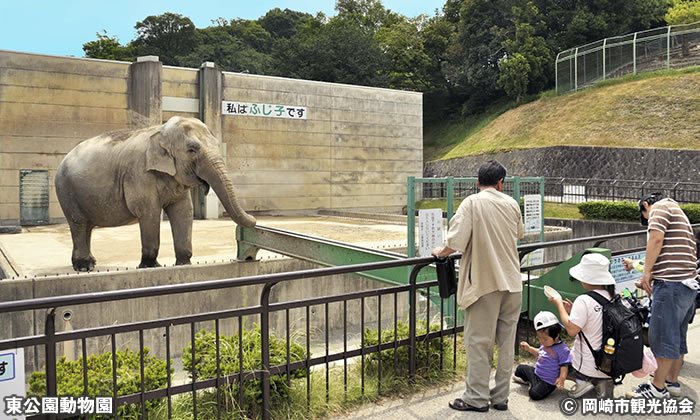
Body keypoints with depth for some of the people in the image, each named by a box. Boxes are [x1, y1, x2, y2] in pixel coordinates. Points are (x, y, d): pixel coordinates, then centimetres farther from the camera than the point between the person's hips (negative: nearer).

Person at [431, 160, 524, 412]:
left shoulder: (472, 203, -11)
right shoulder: (512, 204, 5)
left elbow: (457, 241, -18)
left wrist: (441, 252, 1)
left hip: (484, 282, -5)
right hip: (512, 282, 5)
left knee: (479, 341, 4)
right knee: (506, 341, 12)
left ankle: (477, 398, 12)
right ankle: (501, 397, 21)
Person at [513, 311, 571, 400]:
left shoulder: (562, 350, -23)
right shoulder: (544, 344, 3)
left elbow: (564, 367, -22)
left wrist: (561, 379, -37)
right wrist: (528, 348, 16)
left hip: (547, 382, -8)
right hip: (536, 373, 8)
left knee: (534, 394, -26)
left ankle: (533, 384, 5)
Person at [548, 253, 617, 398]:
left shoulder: (584, 300, -20)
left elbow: (571, 330, -20)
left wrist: (559, 305, -10)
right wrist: (574, 311, 14)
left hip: (588, 367, -6)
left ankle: (581, 380, -2)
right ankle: (601, 381, 10)